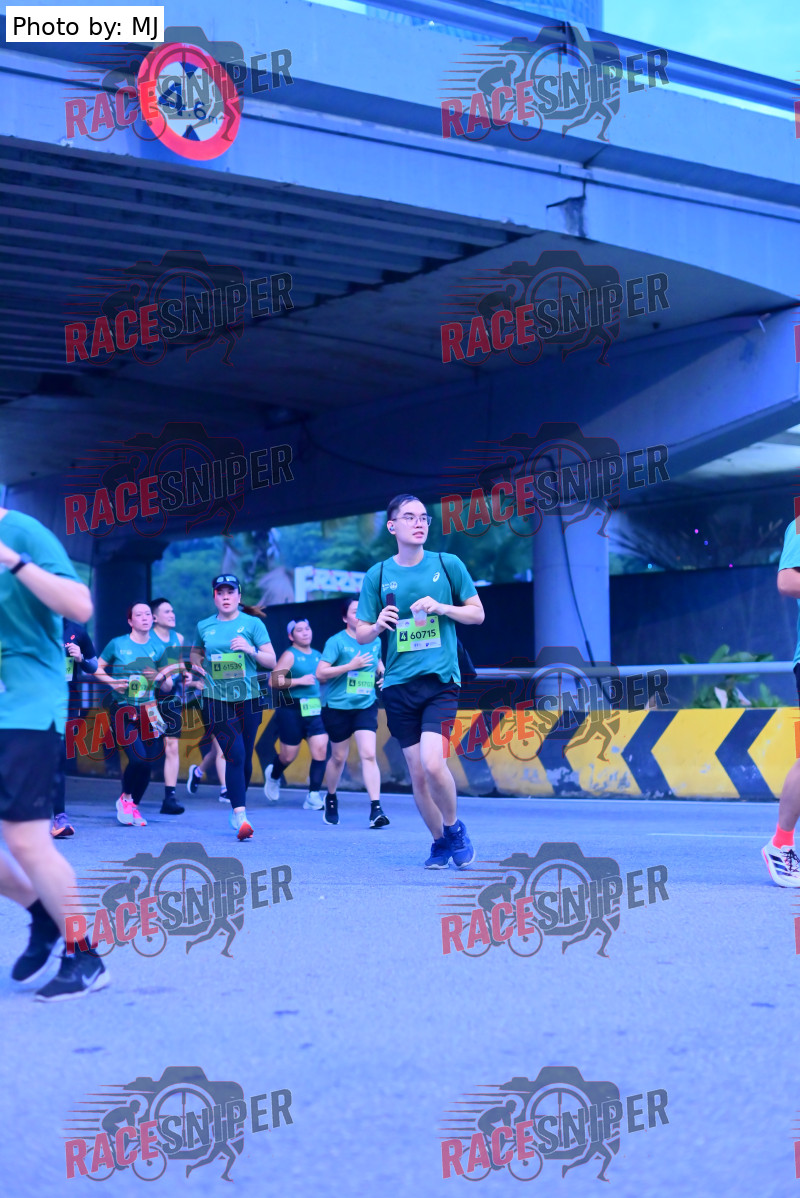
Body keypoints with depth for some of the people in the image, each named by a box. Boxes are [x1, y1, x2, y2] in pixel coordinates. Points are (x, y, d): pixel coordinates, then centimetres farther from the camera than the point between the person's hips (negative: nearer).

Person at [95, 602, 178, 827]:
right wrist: (112, 681, -10)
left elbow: (168, 687, 12)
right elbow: (97, 668, 7)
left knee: (148, 762, -1)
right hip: (124, 711, -4)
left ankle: (134, 806, 18)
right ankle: (125, 798, 6)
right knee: (138, 758, -19)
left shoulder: (158, 648, 8)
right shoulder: (117, 644, 0)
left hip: (148, 712, 4)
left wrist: (161, 678, -10)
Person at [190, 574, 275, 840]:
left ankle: (237, 806, 29)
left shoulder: (252, 623, 2)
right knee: (235, 754, -14)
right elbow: (196, 652, 27)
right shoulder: (204, 626, 8)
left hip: (248, 697, 1)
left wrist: (251, 650, -17)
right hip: (216, 699, 0)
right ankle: (240, 816, -14)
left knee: (245, 757, 8)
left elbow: (271, 661, 0)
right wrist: (196, 665, 6)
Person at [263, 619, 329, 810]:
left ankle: (313, 796, -5)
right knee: (289, 755, 5)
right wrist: (300, 681, -19)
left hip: (315, 710, 5)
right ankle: (273, 775, 40)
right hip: (292, 709, -5)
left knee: (320, 750, -10)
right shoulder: (290, 655, -7)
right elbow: (274, 681, -18)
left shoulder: (318, 655, 12)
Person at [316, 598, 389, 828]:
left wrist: (382, 673, 5)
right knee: (339, 757, 11)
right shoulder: (336, 641, -9)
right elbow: (320, 673, -15)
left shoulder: (375, 641, 6)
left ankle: (376, 809, -15)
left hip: (366, 706, 3)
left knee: (369, 754, -12)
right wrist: (351, 665, -21)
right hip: (338, 706, -3)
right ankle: (330, 798, 37)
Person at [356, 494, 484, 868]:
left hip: (440, 680, -2)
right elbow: (361, 635, 9)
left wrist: (441, 607, -10)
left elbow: (477, 613, 8)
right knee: (416, 773, 3)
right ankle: (440, 841, 25)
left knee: (432, 763, -19)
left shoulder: (448, 564, 2)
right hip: (399, 684, 2)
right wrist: (378, 625, -13)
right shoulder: (377, 575, 5)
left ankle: (455, 828, 6)